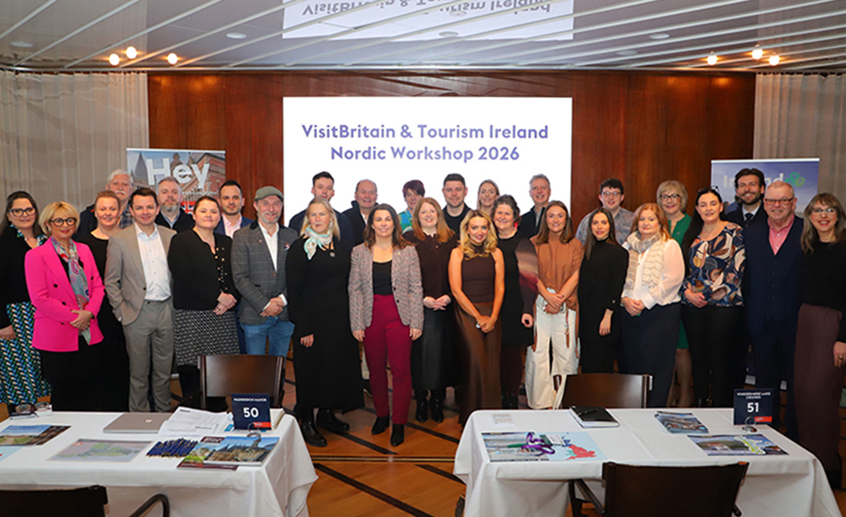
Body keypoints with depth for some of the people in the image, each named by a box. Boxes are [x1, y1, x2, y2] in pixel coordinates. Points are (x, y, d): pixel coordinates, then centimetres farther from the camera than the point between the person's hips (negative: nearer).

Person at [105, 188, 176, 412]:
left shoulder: (171, 236, 7)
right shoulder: (119, 239, -1)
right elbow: (111, 281, 1)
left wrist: (176, 305, 6)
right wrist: (121, 312, -4)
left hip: (166, 311, 3)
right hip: (137, 312, -2)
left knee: (164, 369, 12)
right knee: (138, 372, 6)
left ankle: (163, 414, 25)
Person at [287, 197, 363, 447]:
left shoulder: (340, 247, 9)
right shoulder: (300, 248, -8)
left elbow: (346, 283, 12)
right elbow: (294, 290, -11)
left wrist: (350, 319, 4)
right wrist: (304, 328, -16)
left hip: (340, 318, 6)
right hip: (312, 319, -5)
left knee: (338, 365, 12)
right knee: (310, 368, 3)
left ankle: (327, 413, 30)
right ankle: (306, 422, 18)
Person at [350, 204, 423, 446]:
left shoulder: (408, 251, 3)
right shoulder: (359, 252, 5)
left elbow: (416, 289, 1)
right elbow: (355, 289, 4)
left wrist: (416, 322, -4)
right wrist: (356, 324, -1)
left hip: (399, 317, -1)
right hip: (371, 317, 2)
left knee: (401, 370, -1)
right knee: (376, 369, 11)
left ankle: (399, 423, 12)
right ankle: (381, 414, 30)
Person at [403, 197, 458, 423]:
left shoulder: (450, 239, 10)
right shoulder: (409, 239, 2)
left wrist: (448, 296, -8)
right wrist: (424, 298, -13)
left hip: (445, 307, 2)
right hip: (418, 306, -2)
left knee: (442, 352, 4)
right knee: (420, 352, 0)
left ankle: (437, 399, 18)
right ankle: (421, 400, 15)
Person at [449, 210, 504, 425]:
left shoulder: (496, 253, 7)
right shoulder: (458, 253, 0)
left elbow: (500, 287, 6)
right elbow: (456, 290, -5)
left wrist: (493, 317, -7)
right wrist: (478, 317, -7)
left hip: (492, 313, 3)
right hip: (466, 313, -3)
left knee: (491, 365, 2)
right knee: (475, 363, -8)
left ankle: (491, 414, 15)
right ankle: (472, 415, 5)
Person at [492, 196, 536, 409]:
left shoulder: (523, 244, -3)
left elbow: (529, 279, -8)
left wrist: (527, 310, -16)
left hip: (514, 308, -3)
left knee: (512, 352, 1)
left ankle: (511, 397, 15)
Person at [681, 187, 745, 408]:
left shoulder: (734, 233, -1)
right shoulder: (692, 236, 14)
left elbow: (735, 270, -9)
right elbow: (684, 269, 15)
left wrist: (706, 293, -12)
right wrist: (688, 292, -3)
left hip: (724, 305, -4)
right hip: (693, 306, 5)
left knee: (720, 361, -2)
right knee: (699, 359, 8)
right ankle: (699, 407, 19)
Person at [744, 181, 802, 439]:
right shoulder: (750, 234, 8)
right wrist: (749, 316, 5)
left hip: (796, 324, -4)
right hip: (762, 325, 4)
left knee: (797, 388, 7)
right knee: (765, 386, 15)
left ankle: (796, 436, 22)